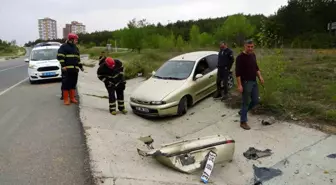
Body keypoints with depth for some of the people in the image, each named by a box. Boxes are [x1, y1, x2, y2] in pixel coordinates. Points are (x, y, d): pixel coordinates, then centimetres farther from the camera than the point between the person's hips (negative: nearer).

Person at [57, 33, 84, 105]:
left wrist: (81, 66, 22)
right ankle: (66, 99, 0)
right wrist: (63, 65, -17)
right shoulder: (64, 46, -2)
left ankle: (72, 98, 18)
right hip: (67, 69, -7)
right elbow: (60, 56, -9)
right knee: (66, 84, -5)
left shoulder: (76, 48, 21)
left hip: (75, 69, 7)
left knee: (73, 84, 10)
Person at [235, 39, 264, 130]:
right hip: (246, 82, -8)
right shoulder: (240, 57, -15)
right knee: (246, 102, -1)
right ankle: (243, 122, 12)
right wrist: (239, 85, -22)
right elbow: (238, 72, -18)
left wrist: (260, 77, 8)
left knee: (256, 100, 12)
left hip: (254, 82, 8)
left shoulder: (253, 55, 9)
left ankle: (242, 112, 33)